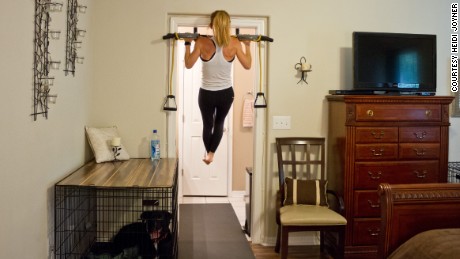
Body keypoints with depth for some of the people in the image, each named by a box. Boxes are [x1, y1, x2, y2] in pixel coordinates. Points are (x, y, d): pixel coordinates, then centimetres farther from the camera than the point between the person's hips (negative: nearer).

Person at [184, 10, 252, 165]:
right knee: (219, 123, 27)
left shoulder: (202, 42, -15)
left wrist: (188, 44, 3)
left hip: (206, 94, 0)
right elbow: (247, 65, -2)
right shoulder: (234, 43, -12)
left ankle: (208, 153, 43)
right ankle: (211, 153, 23)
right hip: (226, 94, 1)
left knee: (207, 125, 24)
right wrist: (247, 46, 10)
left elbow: (188, 64, -7)